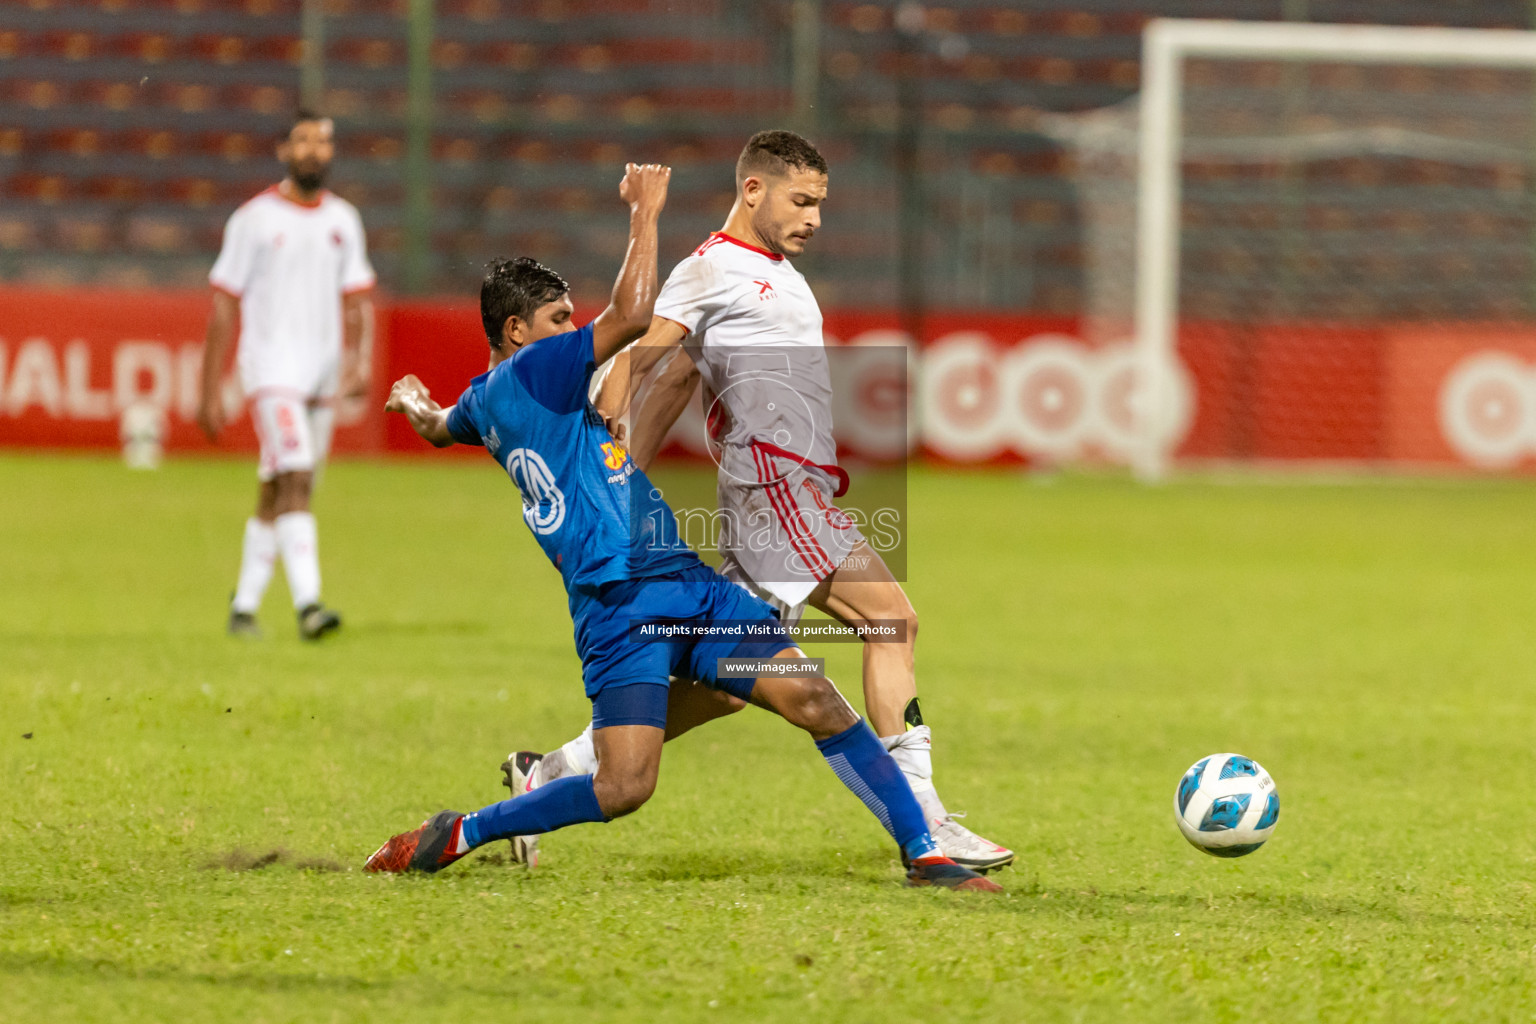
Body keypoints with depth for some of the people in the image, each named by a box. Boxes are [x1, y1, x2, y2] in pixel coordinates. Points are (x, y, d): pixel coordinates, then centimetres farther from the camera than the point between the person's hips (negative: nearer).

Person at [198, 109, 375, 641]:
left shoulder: (344, 220, 10)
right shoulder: (254, 219, -4)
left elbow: (357, 302, 13)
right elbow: (224, 307, -2)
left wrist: (358, 360, -7)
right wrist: (210, 393, -5)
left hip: (324, 374, 5)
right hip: (271, 367, -5)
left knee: (275, 495, 11)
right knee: (295, 481, -20)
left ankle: (244, 605, 22)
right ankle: (307, 602, -29)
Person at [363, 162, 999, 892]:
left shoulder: (486, 399, 21)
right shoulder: (525, 372, -7)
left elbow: (440, 428, 45)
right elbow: (632, 316, -19)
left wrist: (415, 403, 69)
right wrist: (646, 213, -6)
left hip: (689, 582, 10)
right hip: (621, 604, -10)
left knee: (817, 703, -3)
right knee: (623, 787, -18)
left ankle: (924, 853, 0)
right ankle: (455, 835, 2)